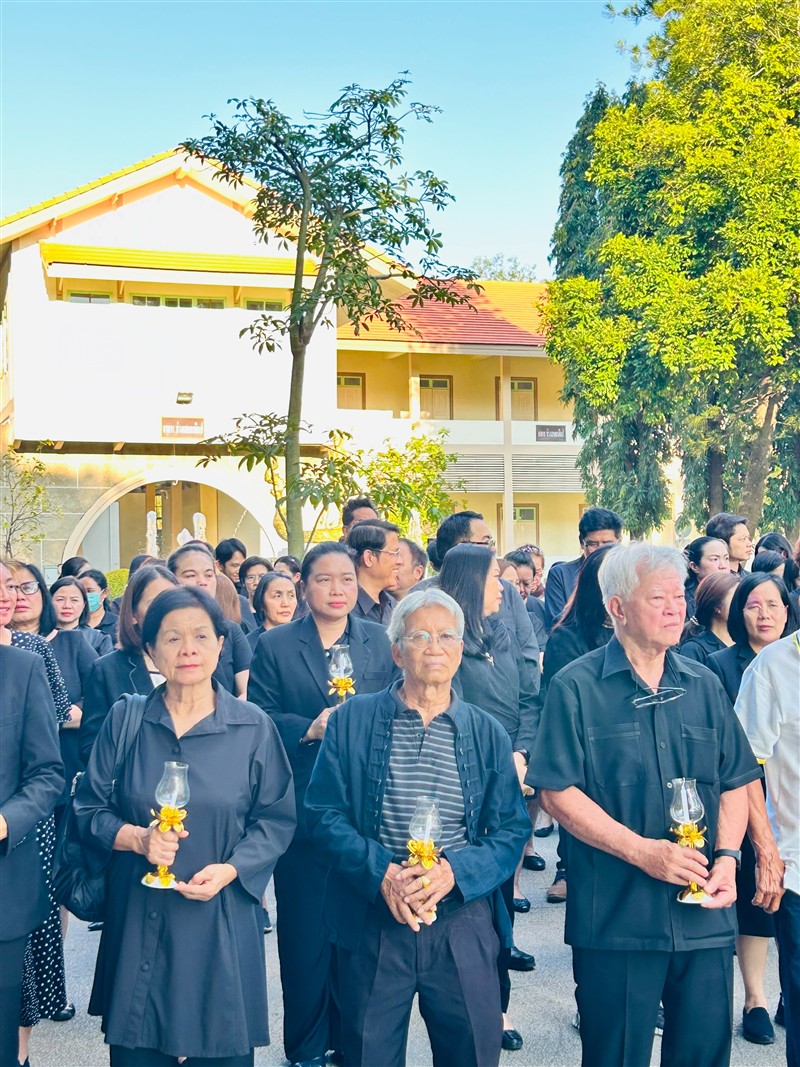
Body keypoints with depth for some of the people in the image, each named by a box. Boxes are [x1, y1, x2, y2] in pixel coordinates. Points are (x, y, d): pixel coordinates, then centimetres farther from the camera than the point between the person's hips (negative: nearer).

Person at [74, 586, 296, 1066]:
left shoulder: (253, 726, -1)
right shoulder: (124, 720, 2)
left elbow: (276, 819, 2)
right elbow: (89, 810, 6)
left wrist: (230, 870, -14)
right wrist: (136, 838, -13)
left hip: (222, 920, -1)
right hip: (137, 919, 1)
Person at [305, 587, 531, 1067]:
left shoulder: (487, 733, 5)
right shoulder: (353, 720, 1)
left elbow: (513, 829, 2)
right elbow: (324, 814, -2)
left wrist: (454, 871, -15)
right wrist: (381, 871, -16)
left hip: (464, 924, 1)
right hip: (371, 923, -1)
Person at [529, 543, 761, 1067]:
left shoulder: (704, 686, 9)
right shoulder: (576, 688, -6)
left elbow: (735, 784, 10)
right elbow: (559, 793, -11)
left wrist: (727, 857, -6)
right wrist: (641, 851, -18)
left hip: (705, 918, 4)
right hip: (614, 920, -4)